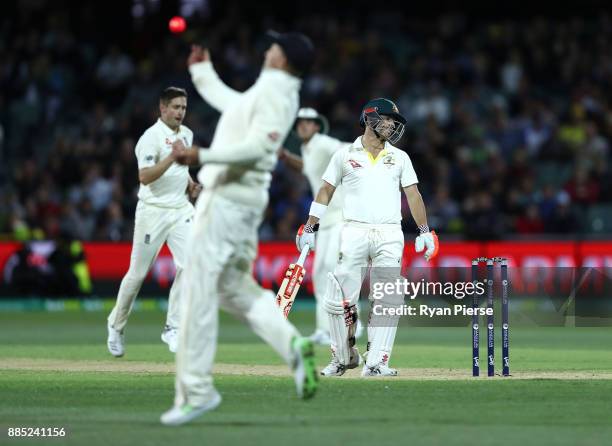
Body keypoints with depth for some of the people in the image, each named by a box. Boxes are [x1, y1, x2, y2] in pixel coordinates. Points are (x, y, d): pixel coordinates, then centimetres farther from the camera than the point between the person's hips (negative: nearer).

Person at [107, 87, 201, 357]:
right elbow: (145, 177, -25)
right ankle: (116, 324, 25)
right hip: (153, 211, -6)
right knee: (138, 273, 4)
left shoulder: (186, 134, 11)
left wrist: (190, 184, 9)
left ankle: (173, 329, -6)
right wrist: (172, 157, -33)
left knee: (188, 265, -13)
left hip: (181, 209, 6)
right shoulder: (151, 137, -13)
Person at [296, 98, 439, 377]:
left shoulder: (400, 157, 14)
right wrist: (309, 229, 6)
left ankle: (375, 363, -6)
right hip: (354, 232, -1)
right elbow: (326, 192, 11)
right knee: (342, 299, -5)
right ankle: (343, 357, 9)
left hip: (390, 236, 2)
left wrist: (425, 231, 2)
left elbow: (413, 195, 12)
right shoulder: (345, 155, 9)